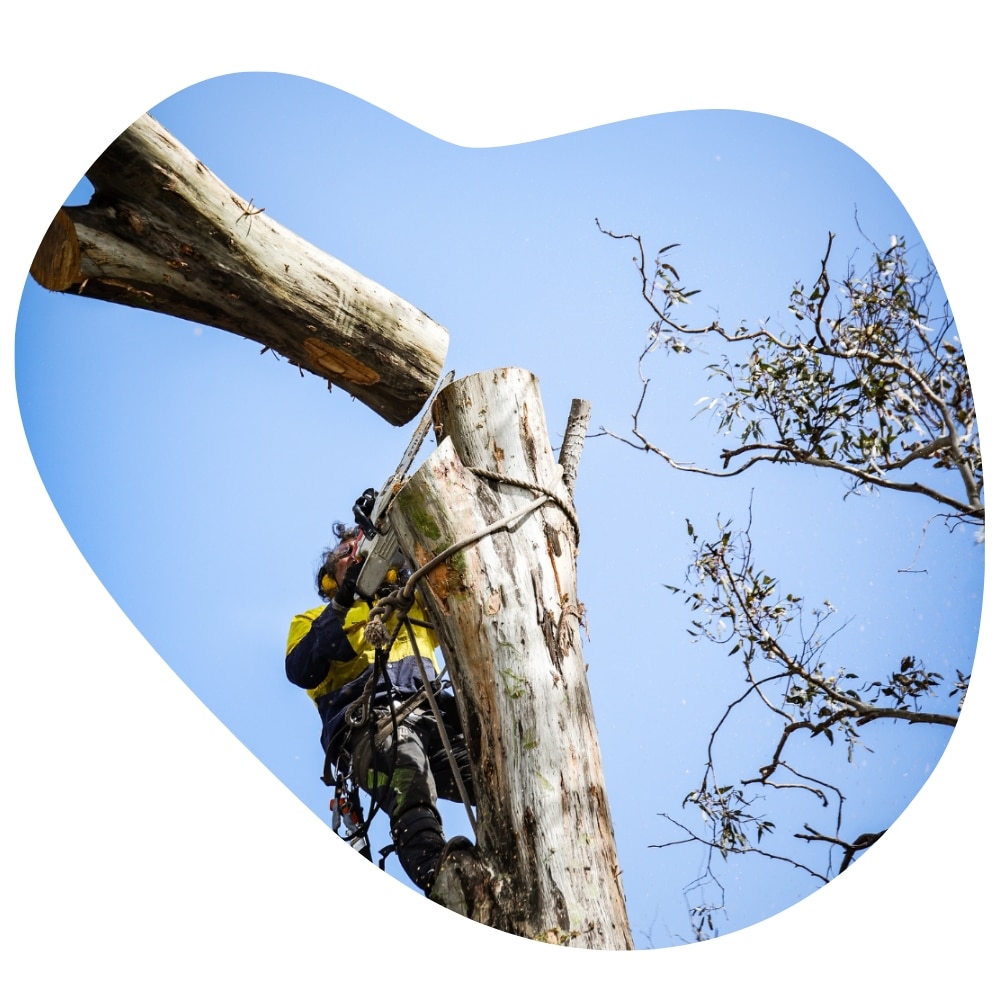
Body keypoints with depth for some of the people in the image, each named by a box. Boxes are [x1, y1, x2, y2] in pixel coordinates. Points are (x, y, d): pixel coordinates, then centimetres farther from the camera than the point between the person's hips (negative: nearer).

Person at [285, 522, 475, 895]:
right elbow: (301, 671, 8)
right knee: (403, 756, -41)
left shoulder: (414, 608, 38)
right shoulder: (314, 621, 29)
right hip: (368, 724, -4)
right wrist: (345, 601, 1)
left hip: (431, 720, 4)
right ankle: (431, 864, -60)